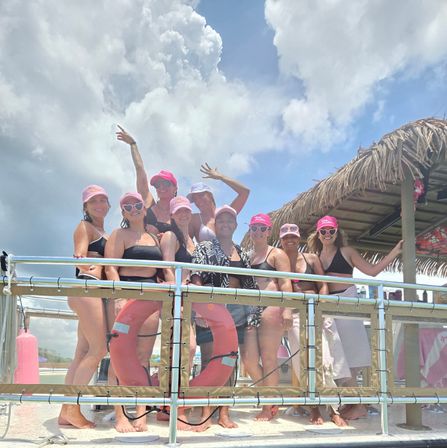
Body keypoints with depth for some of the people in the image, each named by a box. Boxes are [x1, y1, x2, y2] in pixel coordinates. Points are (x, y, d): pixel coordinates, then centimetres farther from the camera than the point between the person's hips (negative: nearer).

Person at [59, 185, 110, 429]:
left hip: (96, 291, 9)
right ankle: (73, 409, -7)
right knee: (99, 349, -13)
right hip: (87, 288, -9)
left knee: (83, 353, 6)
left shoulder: (104, 233, 24)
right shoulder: (85, 227, -1)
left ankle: (67, 411, 9)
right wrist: (83, 263, -28)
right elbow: (80, 256, -14)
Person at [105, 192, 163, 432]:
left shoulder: (154, 237, 21)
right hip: (126, 293, -5)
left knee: (143, 356, 2)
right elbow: (110, 268, -7)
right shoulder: (119, 234, 4)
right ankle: (120, 416, -5)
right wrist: (118, 297, -19)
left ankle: (141, 413, 5)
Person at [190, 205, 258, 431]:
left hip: (236, 311, 5)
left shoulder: (242, 253, 17)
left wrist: (251, 312, 11)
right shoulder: (204, 248, 4)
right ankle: (206, 413, 1)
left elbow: (249, 284, 17)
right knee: (208, 360, -4)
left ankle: (224, 413, 13)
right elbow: (197, 279, -7)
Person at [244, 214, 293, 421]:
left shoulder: (277, 254, 4)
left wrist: (287, 310, -17)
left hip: (271, 308, -6)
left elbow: (286, 283, -5)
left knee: (269, 360, -3)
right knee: (248, 359, 1)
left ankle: (268, 408, 9)